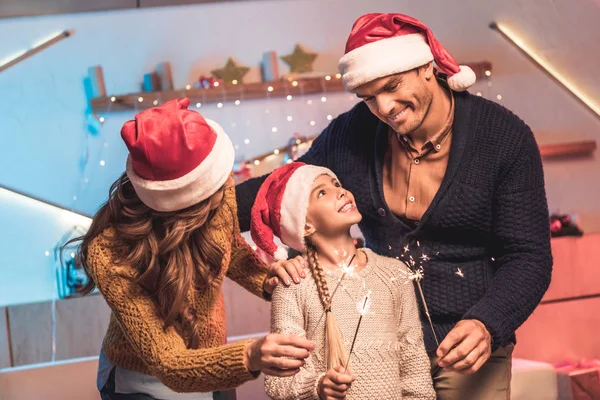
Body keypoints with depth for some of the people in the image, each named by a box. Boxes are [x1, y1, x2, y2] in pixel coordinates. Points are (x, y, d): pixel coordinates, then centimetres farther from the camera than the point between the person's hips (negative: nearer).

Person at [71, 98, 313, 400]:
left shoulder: (218, 191, -21)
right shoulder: (110, 254, -35)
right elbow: (168, 363, -36)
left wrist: (266, 281, -19)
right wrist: (249, 357, -53)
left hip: (209, 365, 5)